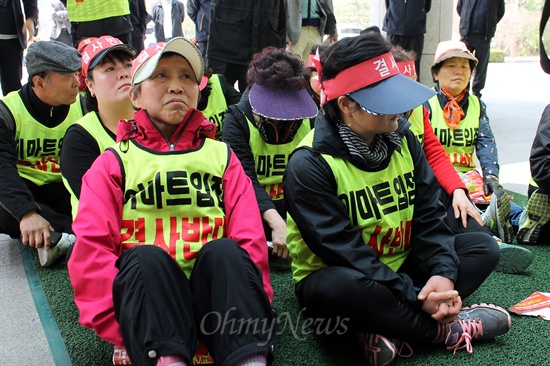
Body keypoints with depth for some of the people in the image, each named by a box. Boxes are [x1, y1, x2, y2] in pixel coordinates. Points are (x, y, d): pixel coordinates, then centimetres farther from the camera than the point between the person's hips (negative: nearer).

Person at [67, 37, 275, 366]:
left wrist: (251, 304, -12)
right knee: (146, 257, -31)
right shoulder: (115, 162, 15)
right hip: (144, 289, -1)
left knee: (224, 250, -29)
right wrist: (121, 327, -14)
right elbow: (91, 247, 0)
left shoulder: (221, 156, 19)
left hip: (212, 289, 1)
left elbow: (250, 240, 6)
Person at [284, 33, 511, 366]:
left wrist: (443, 273, -20)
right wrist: (414, 297, -27)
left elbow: (429, 214, -3)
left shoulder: (401, 138, -2)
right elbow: (342, 249, -25)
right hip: (340, 276, -6)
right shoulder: (310, 164, -21)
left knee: (484, 247, -4)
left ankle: (391, 326, -22)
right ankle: (443, 329, -16)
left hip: (400, 267, 7)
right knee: (342, 285, -40)